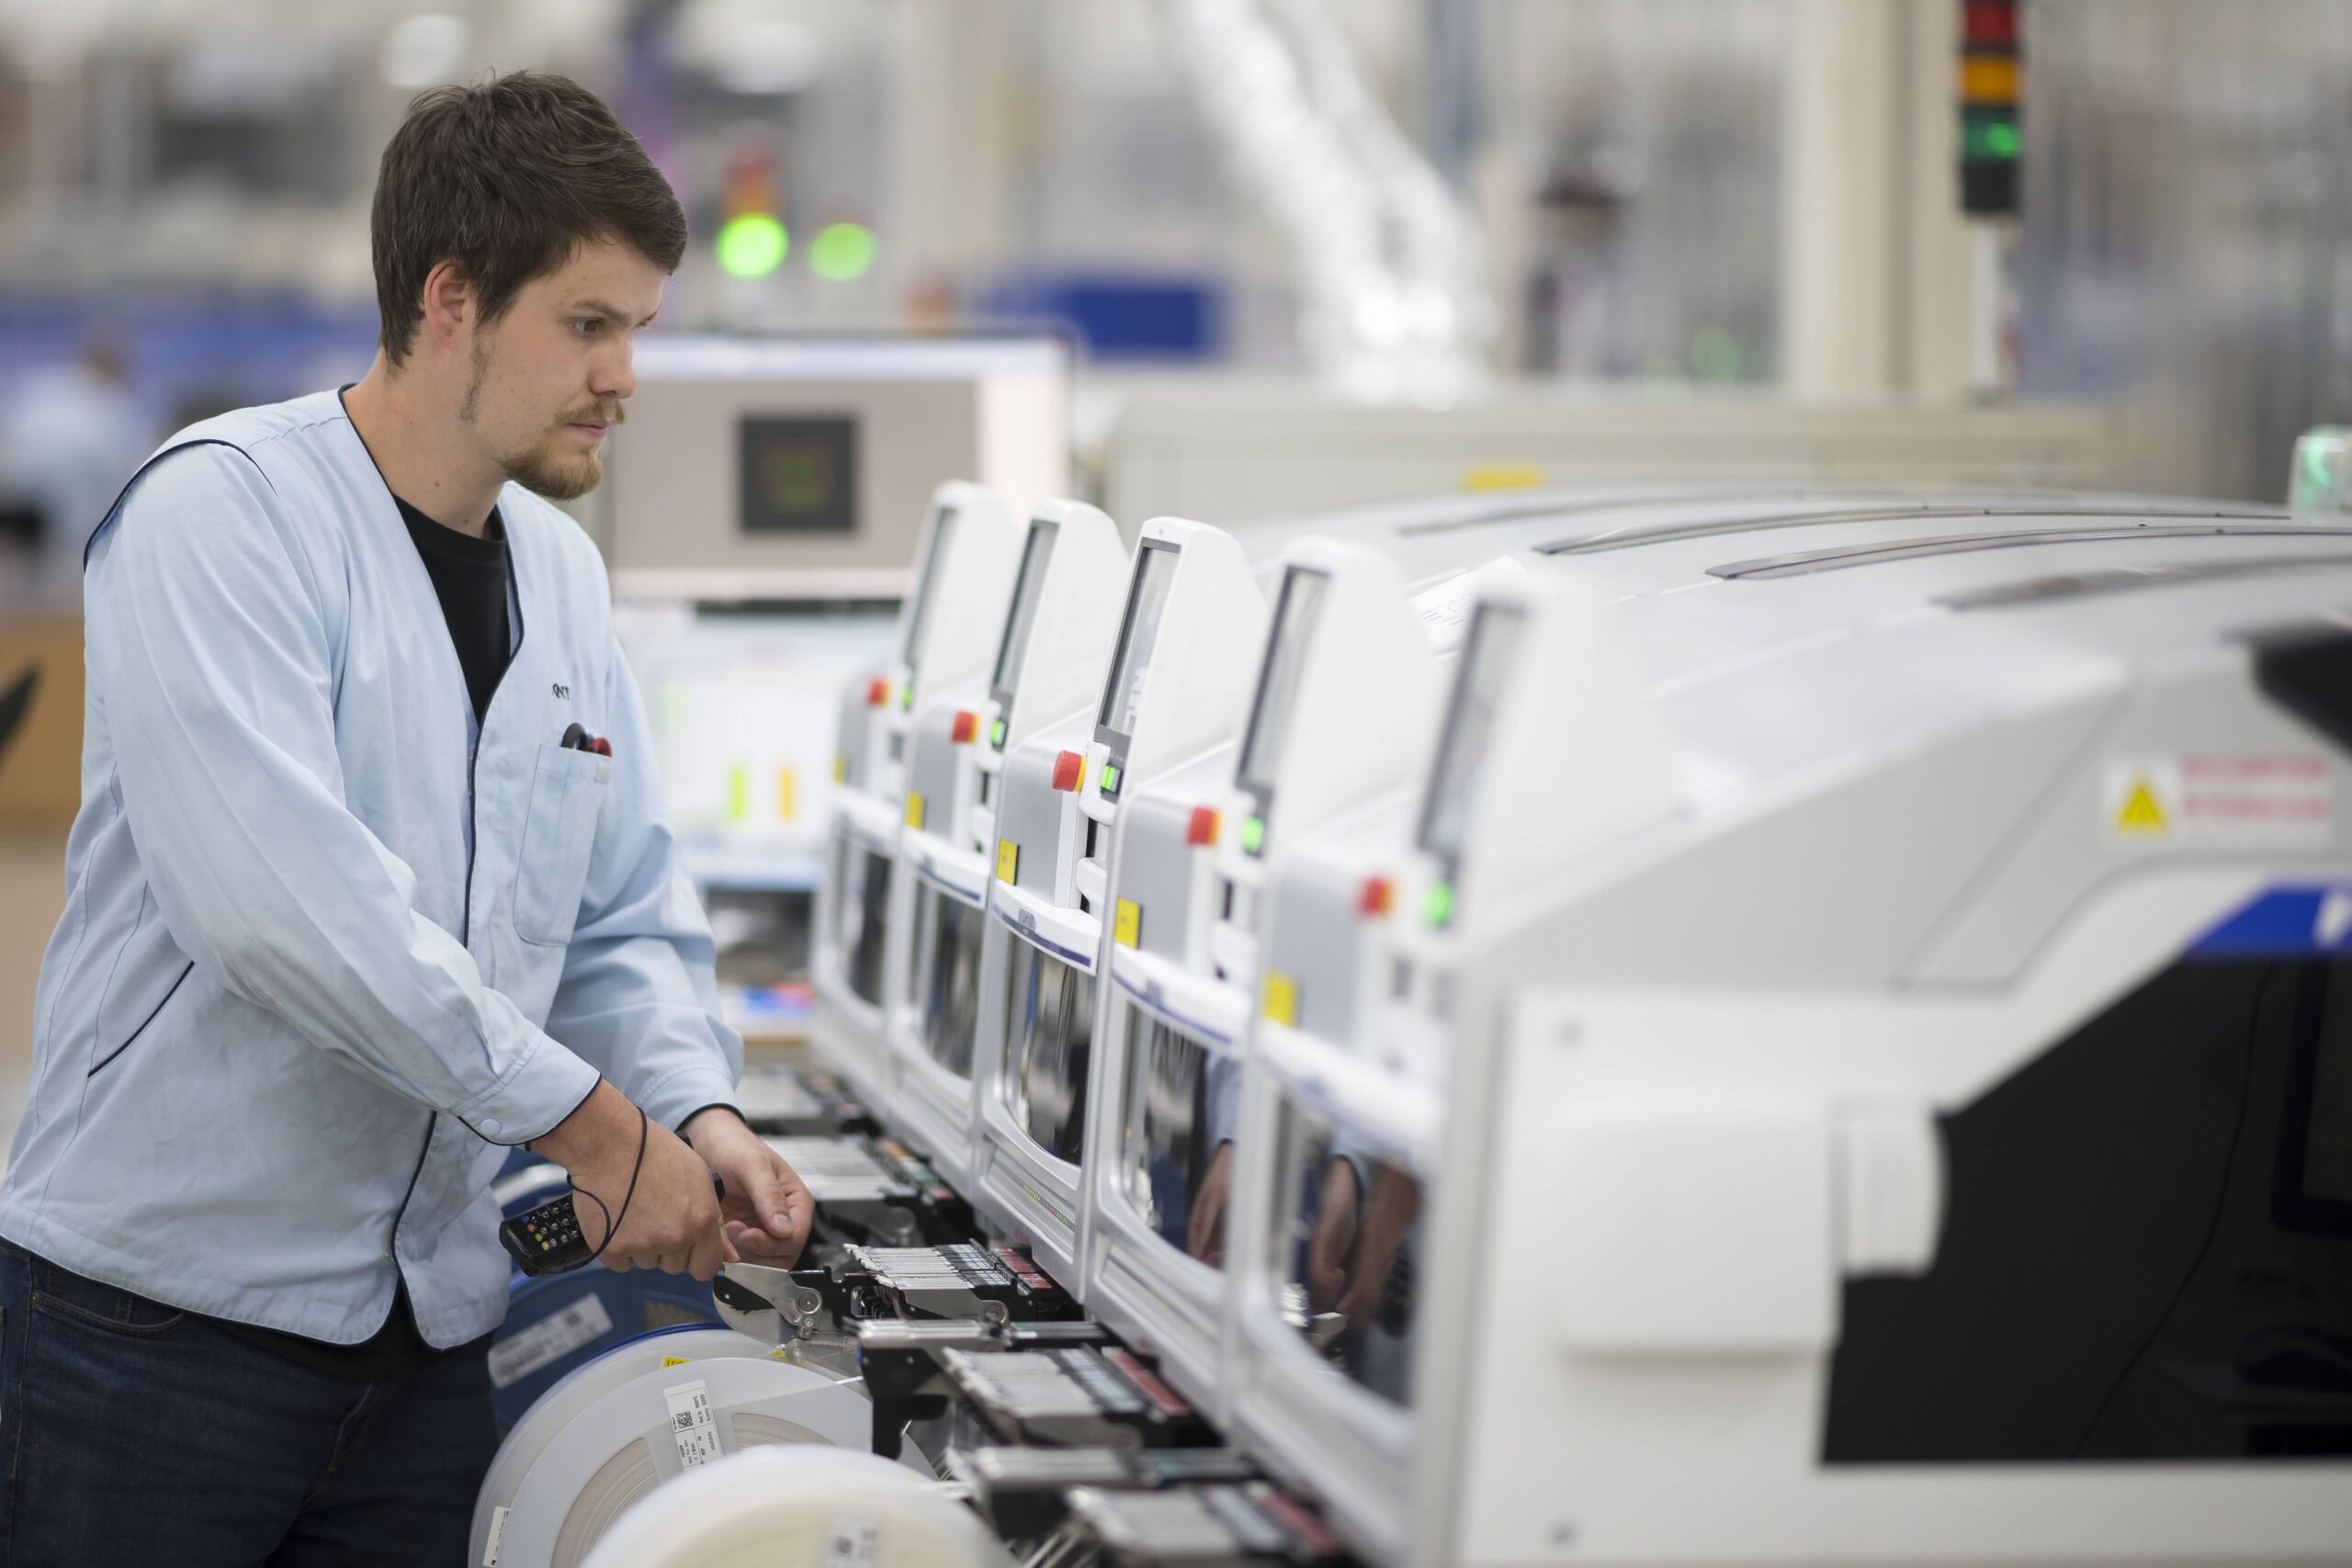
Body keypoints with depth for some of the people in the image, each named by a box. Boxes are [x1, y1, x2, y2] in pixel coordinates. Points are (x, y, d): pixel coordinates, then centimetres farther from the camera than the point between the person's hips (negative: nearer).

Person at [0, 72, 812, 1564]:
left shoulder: (564, 572, 11)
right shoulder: (223, 514, -13)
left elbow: (626, 923, 15)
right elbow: (279, 896, -25)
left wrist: (694, 1107, -7)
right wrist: (590, 1121, -21)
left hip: (430, 1328, 7)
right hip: (164, 1312, -7)